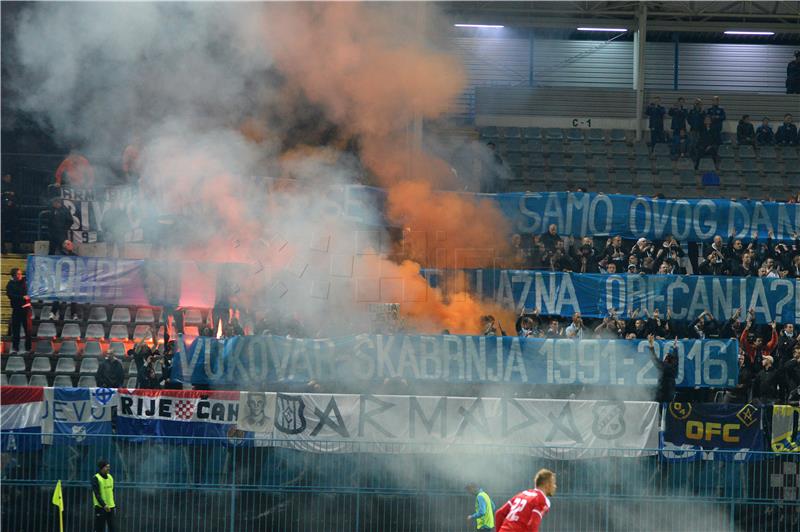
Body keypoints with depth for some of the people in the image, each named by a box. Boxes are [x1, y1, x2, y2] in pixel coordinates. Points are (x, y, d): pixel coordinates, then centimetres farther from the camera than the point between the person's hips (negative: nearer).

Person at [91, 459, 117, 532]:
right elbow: (97, 494, -17)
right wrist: (104, 505, -27)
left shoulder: (110, 477, 11)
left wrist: (114, 505, 17)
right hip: (100, 507, -7)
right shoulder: (96, 478, -10)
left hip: (111, 507, 7)